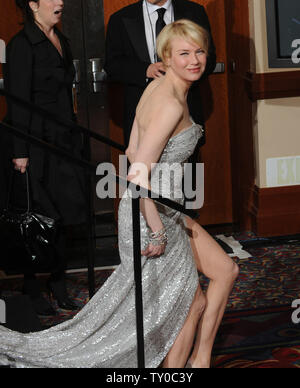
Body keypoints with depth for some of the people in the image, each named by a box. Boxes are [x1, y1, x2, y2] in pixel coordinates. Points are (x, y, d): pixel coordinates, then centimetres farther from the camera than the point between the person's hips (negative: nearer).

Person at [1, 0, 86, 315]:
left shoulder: (60, 40, 14)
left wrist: (74, 139, 15)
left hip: (63, 141, 7)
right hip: (36, 144, -7)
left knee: (63, 216, 9)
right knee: (37, 218, 0)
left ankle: (58, 285, 20)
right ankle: (32, 289, 12)